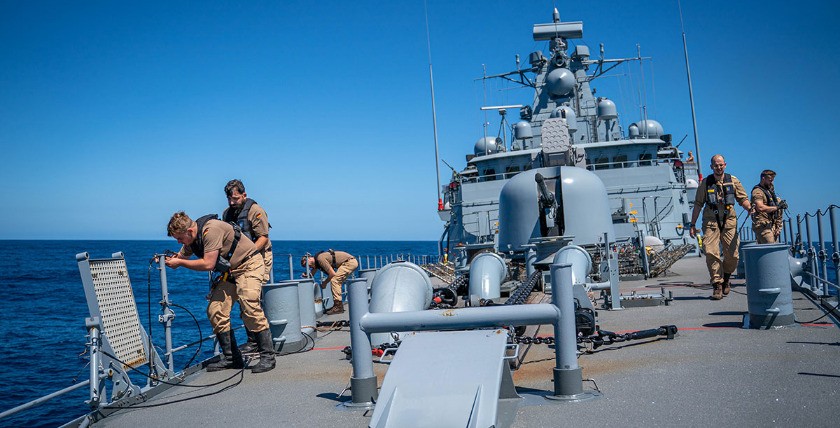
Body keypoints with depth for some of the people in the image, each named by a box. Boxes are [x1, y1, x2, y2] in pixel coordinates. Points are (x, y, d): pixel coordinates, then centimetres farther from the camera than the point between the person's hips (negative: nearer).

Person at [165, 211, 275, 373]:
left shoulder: (211, 229, -26)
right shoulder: (192, 239, 2)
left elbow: (208, 264, -27)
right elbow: (181, 257, 16)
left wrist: (180, 262, -18)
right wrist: (168, 260, -6)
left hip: (249, 265, -9)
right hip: (228, 272, 9)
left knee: (250, 308, -24)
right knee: (215, 311, -3)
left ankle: (267, 356, -15)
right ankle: (231, 358, 5)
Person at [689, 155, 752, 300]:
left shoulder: (733, 181, 8)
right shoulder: (705, 183, 7)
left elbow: (743, 199, 9)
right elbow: (698, 205, 9)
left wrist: (749, 207, -14)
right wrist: (692, 225, 7)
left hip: (729, 221, 1)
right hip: (711, 222, -1)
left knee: (732, 255, 0)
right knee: (711, 253, -14)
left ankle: (726, 278, 28)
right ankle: (717, 285, -6)